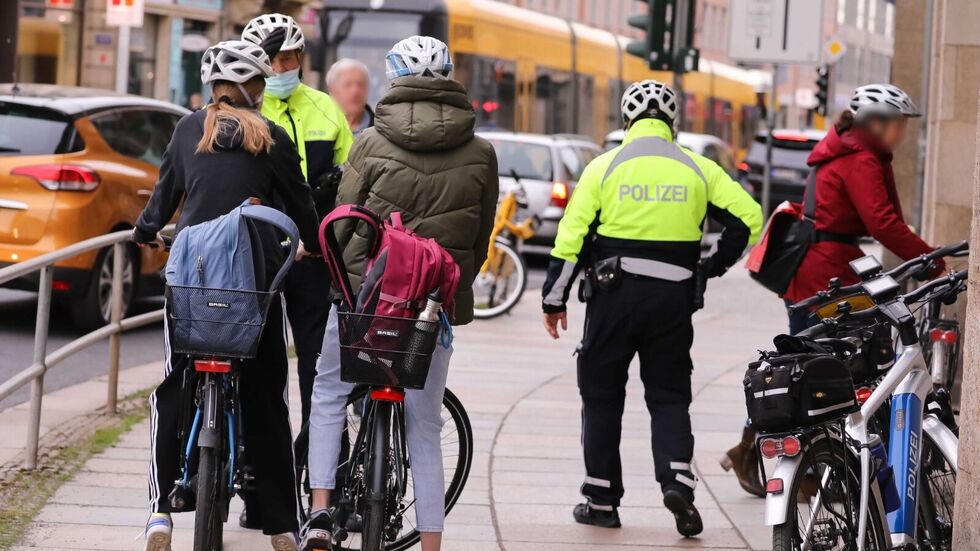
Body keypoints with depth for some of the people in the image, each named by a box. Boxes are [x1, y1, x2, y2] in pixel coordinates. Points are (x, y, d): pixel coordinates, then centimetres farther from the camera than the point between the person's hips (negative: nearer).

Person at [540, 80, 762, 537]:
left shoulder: (605, 167, -1)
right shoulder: (697, 169, 4)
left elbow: (571, 237, -3)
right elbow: (748, 217, 2)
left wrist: (554, 299, 3)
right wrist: (715, 266, 14)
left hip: (613, 295, -1)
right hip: (673, 299, 1)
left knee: (602, 396, 10)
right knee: (669, 396, 9)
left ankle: (602, 499, 12)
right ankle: (677, 478, -14)